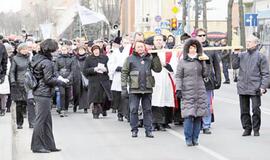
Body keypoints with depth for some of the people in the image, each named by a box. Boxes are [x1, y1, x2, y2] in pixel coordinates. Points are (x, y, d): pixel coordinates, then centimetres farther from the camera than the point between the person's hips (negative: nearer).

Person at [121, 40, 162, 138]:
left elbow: (158, 69, 3)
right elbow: (124, 73, 2)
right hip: (134, 89, -2)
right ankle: (134, 130, 10)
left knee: (147, 110, 5)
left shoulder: (149, 58, 9)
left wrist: (155, 57, -4)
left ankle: (148, 130, 10)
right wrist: (124, 87, -4)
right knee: (134, 110, 1)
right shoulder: (130, 59, 3)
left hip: (147, 88, 2)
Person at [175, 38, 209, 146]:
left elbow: (205, 75, 11)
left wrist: (204, 64, -1)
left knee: (198, 116, 1)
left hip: (200, 92, 3)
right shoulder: (182, 62, 5)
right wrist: (178, 89, -7)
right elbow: (178, 76, 3)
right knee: (189, 115, -11)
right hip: (187, 92, -3)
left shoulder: (200, 60, 12)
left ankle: (195, 138, 10)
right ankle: (188, 139, -3)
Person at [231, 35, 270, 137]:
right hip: (242, 88, 4)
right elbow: (235, 66, 5)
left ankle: (256, 130, 9)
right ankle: (247, 129, 18)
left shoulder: (260, 57, 0)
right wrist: (235, 55, -3)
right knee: (244, 111, 8)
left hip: (255, 89, -4)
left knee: (256, 110, -3)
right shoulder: (242, 55, 12)